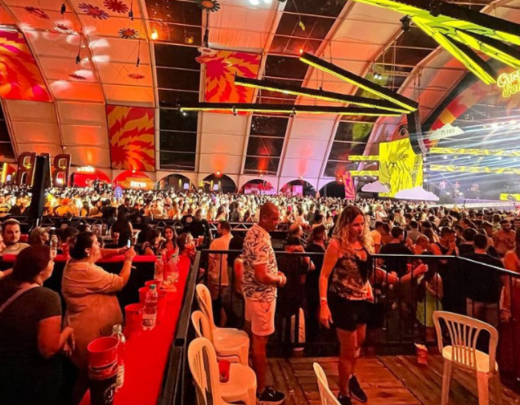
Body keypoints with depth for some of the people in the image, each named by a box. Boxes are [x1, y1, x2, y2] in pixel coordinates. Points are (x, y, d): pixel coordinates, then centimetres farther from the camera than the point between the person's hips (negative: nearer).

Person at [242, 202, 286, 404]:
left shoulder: (252, 232, 4)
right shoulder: (262, 240, -27)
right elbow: (262, 277, -29)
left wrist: (274, 272, 7)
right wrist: (279, 278, -12)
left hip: (250, 290, 10)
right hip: (262, 295, -10)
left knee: (253, 337, 22)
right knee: (260, 343, 3)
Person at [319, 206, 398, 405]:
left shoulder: (363, 243, 1)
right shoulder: (336, 245, -20)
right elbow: (324, 276, -22)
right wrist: (323, 304, -28)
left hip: (361, 300, 7)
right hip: (343, 301, -7)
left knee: (359, 341, 24)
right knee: (348, 348, 6)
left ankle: (351, 377, 52)